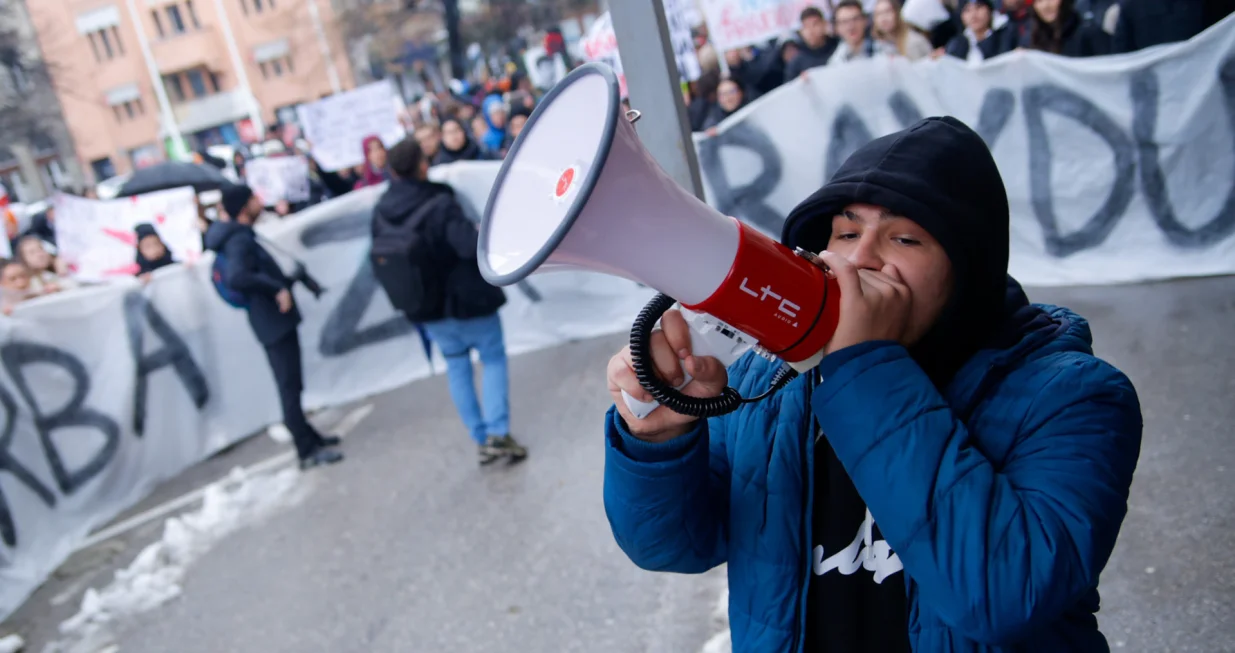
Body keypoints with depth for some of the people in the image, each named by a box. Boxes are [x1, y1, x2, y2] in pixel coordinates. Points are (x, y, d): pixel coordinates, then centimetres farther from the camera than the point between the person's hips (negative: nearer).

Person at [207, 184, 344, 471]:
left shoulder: (239, 235, 12)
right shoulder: (239, 241, -19)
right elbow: (236, 277, -35)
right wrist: (277, 289, -29)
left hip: (276, 320, 10)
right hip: (274, 321, -10)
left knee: (291, 385, 19)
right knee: (290, 387, -4)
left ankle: (309, 437, 32)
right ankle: (308, 450, 2)